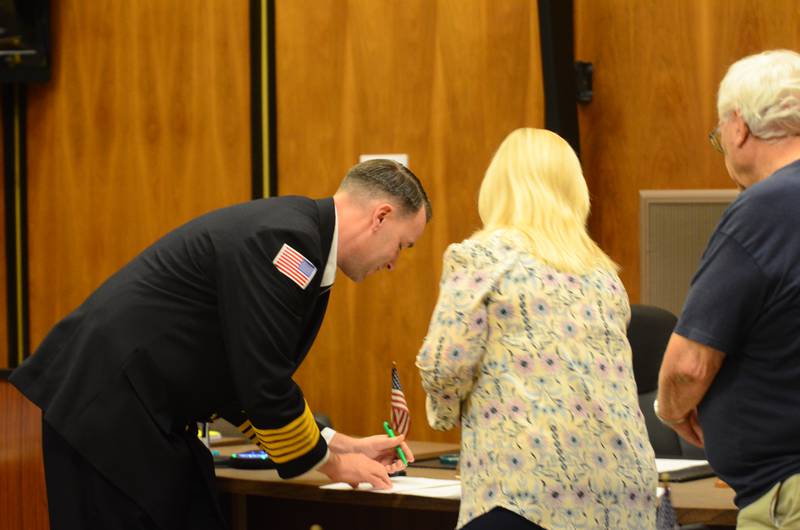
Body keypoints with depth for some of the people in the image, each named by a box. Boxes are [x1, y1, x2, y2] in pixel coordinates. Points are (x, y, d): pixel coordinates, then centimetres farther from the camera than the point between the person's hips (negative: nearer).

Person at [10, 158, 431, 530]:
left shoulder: (293, 239, 13)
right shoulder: (283, 240, -18)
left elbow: (243, 386, 18)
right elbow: (263, 386, -20)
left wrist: (343, 446, 16)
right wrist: (331, 463, -4)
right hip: (105, 410, -10)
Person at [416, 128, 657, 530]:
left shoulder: (481, 257, 2)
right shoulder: (602, 271, 18)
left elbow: (447, 365, -6)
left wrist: (446, 413, 14)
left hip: (530, 474, -5)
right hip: (621, 473, 6)